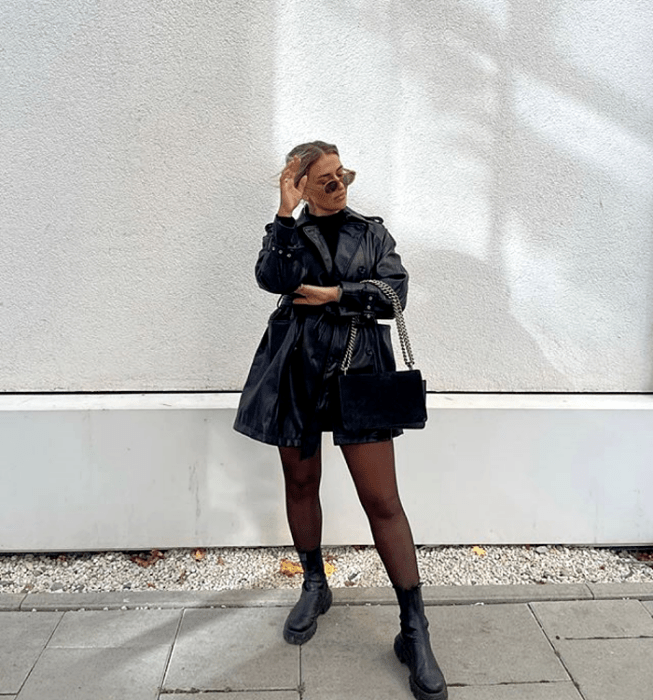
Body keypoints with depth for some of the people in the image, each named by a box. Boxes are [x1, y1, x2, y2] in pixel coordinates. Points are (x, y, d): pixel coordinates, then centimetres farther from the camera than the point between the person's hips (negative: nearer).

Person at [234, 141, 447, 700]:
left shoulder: (372, 231, 12)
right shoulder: (289, 232, 11)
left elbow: (395, 292, -1)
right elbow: (272, 278, -11)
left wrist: (334, 294, -8)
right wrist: (287, 214, -10)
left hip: (358, 372, -1)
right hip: (296, 372, 2)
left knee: (383, 501, -5)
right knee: (301, 484, 13)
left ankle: (414, 630, 6)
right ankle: (314, 586, 37)